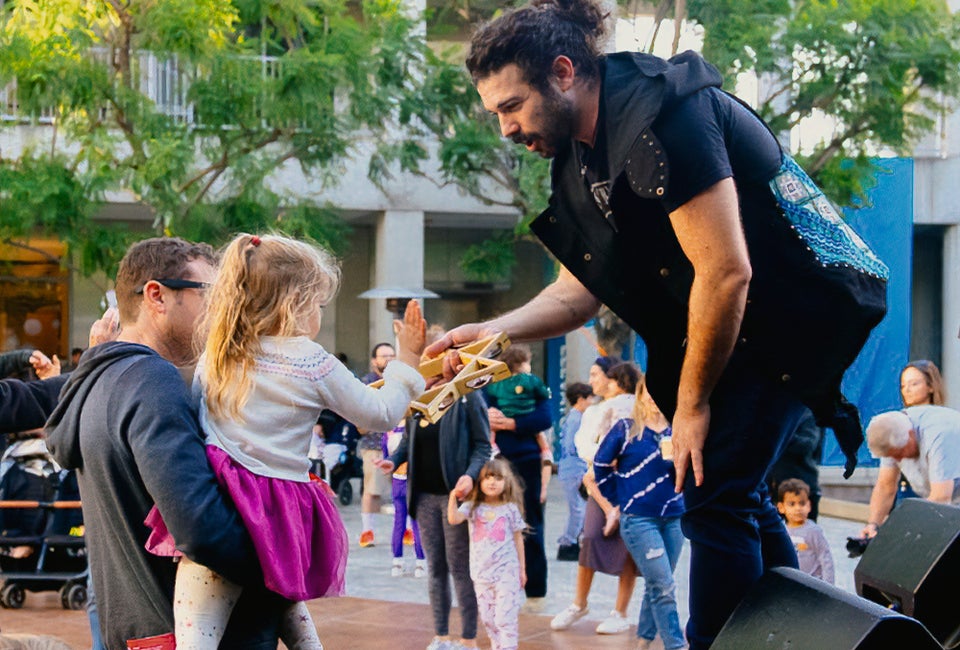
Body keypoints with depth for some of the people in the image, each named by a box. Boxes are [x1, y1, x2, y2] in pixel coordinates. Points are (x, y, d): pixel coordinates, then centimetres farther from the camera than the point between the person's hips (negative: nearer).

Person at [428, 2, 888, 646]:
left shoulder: (660, 121, -26)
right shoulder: (583, 152, 5)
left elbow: (726, 272, -27)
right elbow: (584, 288, 9)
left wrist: (692, 403, -16)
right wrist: (491, 332, -7)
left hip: (800, 305, -10)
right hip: (746, 317, 10)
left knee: (714, 496, -12)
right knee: (732, 491, 15)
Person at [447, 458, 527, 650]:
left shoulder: (510, 509, 1)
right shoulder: (472, 507, 3)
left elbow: (518, 539, 7)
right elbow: (454, 519, -15)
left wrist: (522, 569, 8)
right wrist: (453, 497, -30)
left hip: (506, 571, -3)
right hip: (481, 572, 3)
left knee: (505, 617, -10)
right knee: (487, 617, 10)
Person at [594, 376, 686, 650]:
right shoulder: (626, 429, -3)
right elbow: (601, 464, 5)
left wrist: (674, 458, -7)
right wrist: (618, 499, 6)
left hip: (673, 517, 4)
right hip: (639, 519, -4)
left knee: (656, 587, 11)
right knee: (664, 587, -11)